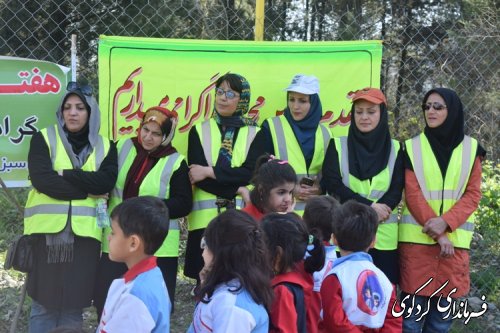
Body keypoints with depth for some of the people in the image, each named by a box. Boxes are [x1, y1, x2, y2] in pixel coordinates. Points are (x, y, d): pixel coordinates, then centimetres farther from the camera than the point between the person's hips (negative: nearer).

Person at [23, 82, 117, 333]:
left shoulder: (105, 147, 10)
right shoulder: (43, 139, 3)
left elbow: (106, 182, -8)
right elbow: (41, 179, -12)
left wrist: (65, 175, -13)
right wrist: (86, 190, -10)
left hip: (84, 233, 2)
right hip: (47, 231, -2)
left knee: (74, 306, 7)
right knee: (44, 304, 3)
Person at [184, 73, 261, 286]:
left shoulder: (254, 134, 10)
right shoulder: (199, 132, 10)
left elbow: (251, 172, -5)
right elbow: (196, 175, -2)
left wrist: (209, 171, -9)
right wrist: (236, 190, -10)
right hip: (205, 219, 0)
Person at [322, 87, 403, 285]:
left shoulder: (394, 149, 9)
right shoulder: (338, 146, 6)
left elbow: (396, 191, 1)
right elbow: (332, 184, -5)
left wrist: (377, 211, -16)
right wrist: (370, 206, -14)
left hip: (383, 237, 1)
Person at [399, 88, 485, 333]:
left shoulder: (471, 149, 7)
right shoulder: (413, 147, 4)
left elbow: (473, 195, 1)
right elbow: (412, 194, -3)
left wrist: (445, 222, -15)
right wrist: (436, 233, -12)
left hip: (454, 240, 1)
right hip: (417, 238, -1)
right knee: (413, 312, -2)